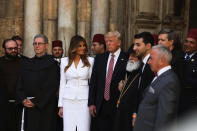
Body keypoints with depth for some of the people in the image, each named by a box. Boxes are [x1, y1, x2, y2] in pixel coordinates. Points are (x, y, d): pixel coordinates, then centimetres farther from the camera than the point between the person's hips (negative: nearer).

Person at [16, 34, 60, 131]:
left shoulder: (52, 64, -3)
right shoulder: (27, 63, 14)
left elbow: (51, 87, -11)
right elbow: (20, 84, 11)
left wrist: (35, 102, -13)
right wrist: (23, 100, -6)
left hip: (44, 107, -5)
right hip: (27, 105, 5)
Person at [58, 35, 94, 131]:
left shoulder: (90, 61, 4)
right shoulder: (64, 61, 8)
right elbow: (62, 83, 11)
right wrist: (60, 105, 8)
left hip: (84, 100, -1)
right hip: (68, 100, 1)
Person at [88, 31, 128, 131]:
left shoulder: (126, 59, -4)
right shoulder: (100, 58, 10)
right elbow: (93, 82, 9)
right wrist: (91, 103, 4)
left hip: (118, 105, -3)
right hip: (100, 106, 4)